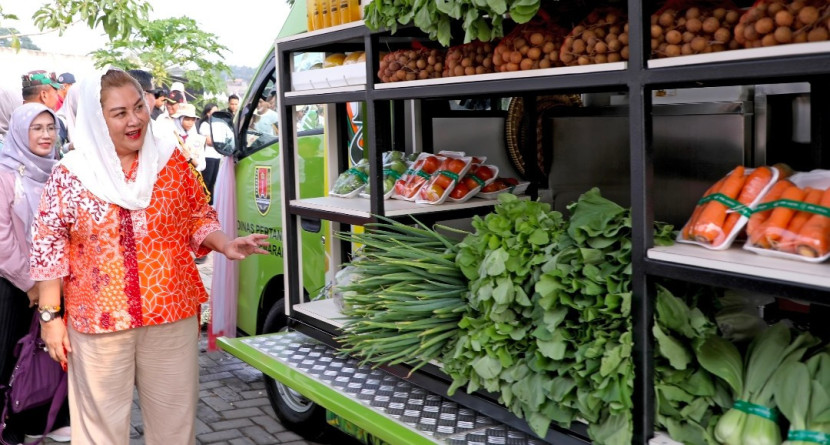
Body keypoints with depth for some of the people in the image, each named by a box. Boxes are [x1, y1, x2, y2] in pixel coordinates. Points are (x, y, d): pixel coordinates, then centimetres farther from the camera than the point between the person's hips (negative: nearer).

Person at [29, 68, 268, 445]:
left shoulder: (171, 161, 0)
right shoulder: (68, 176, -5)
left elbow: (199, 217, 10)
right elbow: (49, 248, -1)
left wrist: (225, 245, -9)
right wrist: (50, 316, -2)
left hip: (172, 315, 2)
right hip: (98, 322, -1)